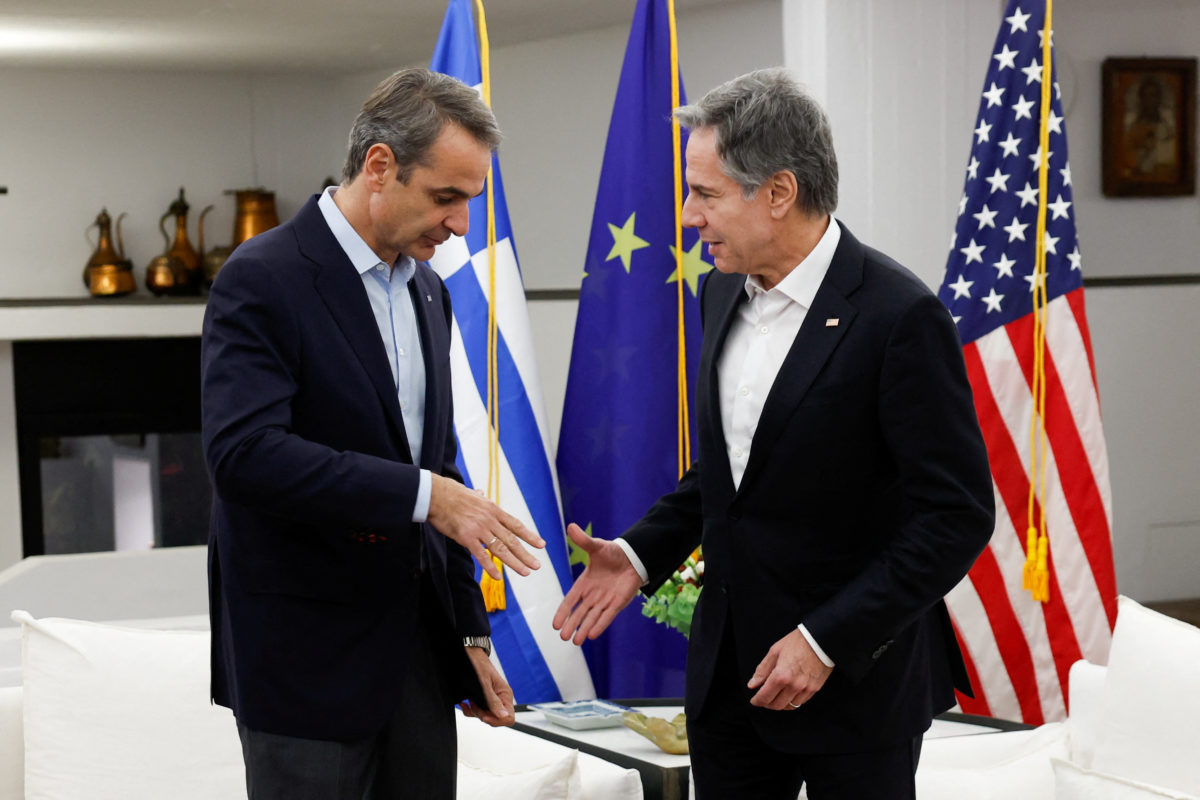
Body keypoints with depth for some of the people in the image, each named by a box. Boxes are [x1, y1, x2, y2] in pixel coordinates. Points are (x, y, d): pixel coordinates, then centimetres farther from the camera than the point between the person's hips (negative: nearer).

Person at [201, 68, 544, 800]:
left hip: (417, 647, 7)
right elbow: (244, 452, -25)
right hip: (308, 655, -7)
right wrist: (423, 494, -25)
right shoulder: (263, 279, -12)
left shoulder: (428, 292, 12)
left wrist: (470, 633, 16)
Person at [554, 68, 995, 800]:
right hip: (729, 665, 7)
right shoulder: (724, 295, 6)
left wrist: (826, 640, -20)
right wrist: (641, 554, 2)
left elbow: (958, 515, -18)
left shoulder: (900, 316, -18)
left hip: (857, 676, -6)